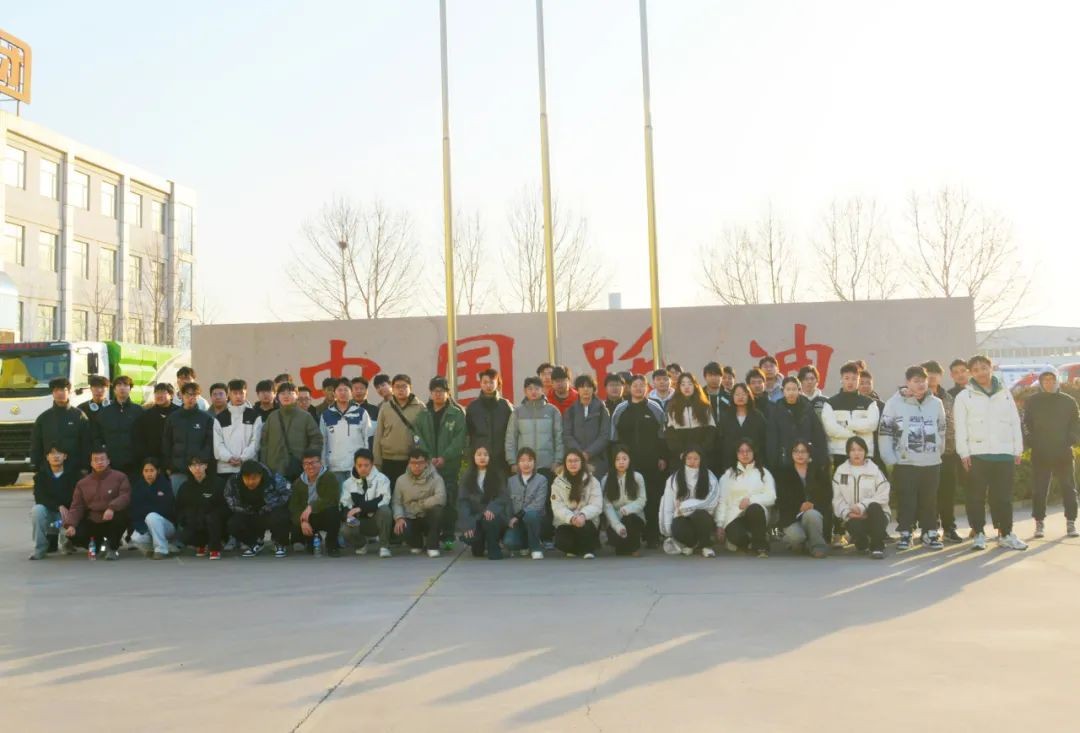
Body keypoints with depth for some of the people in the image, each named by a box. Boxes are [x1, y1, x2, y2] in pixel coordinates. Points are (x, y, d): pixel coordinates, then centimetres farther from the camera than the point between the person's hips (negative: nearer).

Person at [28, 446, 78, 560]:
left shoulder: (72, 474, -3)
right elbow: (39, 498, -13)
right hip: (48, 512, 1)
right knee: (37, 509, -32)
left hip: (68, 513, -1)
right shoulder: (41, 474, 0)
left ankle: (66, 543, 12)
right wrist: (59, 506, -28)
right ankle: (40, 549, -18)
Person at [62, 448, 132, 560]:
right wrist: (71, 524, -15)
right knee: (74, 536, -25)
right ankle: (100, 543, 10)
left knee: (122, 513, -36)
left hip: (112, 523, -3)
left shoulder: (119, 477, -1)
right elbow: (76, 507, 4)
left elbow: (125, 496, -15)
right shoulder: (82, 483, 10)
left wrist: (112, 508, -35)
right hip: (92, 523, 3)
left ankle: (112, 547, -11)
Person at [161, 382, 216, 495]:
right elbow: (166, 444, 11)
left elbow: (210, 444, 1)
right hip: (177, 470, 2)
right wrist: (168, 466, 4)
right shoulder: (173, 418, 10)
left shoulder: (207, 418, 4)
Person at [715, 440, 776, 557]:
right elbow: (722, 501, 8)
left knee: (755, 508, -37)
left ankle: (761, 545, -23)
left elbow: (771, 497, 2)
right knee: (737, 536, -34)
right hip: (734, 517, 0)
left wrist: (751, 499, -15)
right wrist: (719, 525, -2)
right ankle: (749, 543, 1)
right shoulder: (728, 474, 14)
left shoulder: (763, 472, 14)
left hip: (756, 513, 0)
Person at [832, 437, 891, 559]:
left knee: (874, 506, -35)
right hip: (853, 517, 1)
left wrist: (862, 506, -19)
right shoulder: (840, 471, 6)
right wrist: (847, 512, -16)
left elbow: (883, 496, -8)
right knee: (855, 526, -33)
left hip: (876, 516, -1)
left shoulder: (875, 470, 1)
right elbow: (837, 498, 2)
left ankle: (877, 546, -21)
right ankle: (862, 543, 7)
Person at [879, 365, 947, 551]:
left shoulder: (936, 403, 8)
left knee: (930, 500, 8)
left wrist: (938, 451, 12)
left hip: (931, 463, 3)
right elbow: (885, 433, -4)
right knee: (907, 501, -1)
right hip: (905, 463, -3)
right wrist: (890, 459, -7)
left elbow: (941, 431, 18)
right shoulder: (895, 403, -4)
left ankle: (930, 534, 18)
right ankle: (905, 534, 9)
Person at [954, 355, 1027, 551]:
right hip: (977, 454, -2)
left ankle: (1005, 534, 13)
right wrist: (964, 453, -9)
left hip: (1005, 453, 2)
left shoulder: (1005, 393, 11)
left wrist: (1018, 450, 5)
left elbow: (1015, 422, 11)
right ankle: (979, 534, 9)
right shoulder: (964, 397, 3)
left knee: (1003, 496, 5)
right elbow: (960, 427, -2)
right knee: (977, 496, 2)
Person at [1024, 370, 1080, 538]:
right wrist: (1032, 441, -7)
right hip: (1040, 453, -1)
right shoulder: (1032, 401, 5)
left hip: (1064, 452, 1)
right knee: (1039, 489, 1)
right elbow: (1026, 424, 5)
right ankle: (1039, 523, 8)